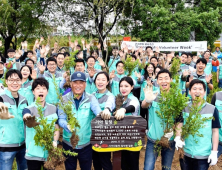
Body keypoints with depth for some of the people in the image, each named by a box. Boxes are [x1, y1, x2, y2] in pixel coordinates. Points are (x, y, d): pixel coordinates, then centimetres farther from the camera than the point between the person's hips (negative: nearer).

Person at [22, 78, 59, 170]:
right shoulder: (28, 109, -7)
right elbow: (28, 124, -30)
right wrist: (30, 122, -53)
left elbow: (56, 128, 9)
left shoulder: (53, 108, 3)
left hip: (50, 153, 3)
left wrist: (55, 142, -10)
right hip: (33, 154, -2)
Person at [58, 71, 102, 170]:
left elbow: (97, 110, -22)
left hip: (86, 143, 0)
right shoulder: (64, 99, -3)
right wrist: (68, 125, -30)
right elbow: (61, 119, -7)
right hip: (68, 143, 0)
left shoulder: (91, 98, -4)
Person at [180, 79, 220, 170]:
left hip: (204, 155, -2)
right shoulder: (184, 108, 1)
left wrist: (214, 152, -4)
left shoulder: (212, 109, -5)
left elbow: (215, 131, -2)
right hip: (185, 153, 2)